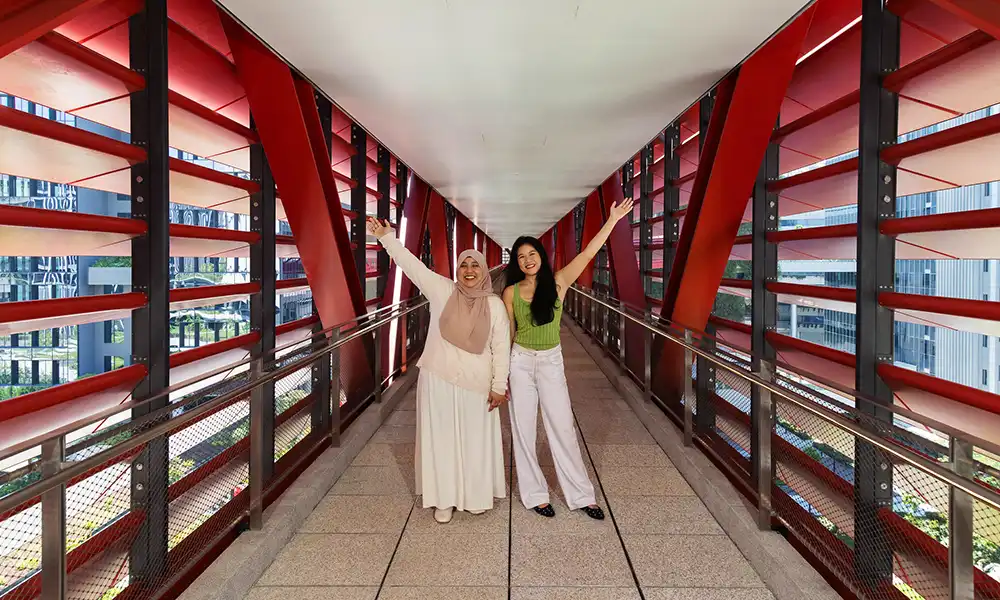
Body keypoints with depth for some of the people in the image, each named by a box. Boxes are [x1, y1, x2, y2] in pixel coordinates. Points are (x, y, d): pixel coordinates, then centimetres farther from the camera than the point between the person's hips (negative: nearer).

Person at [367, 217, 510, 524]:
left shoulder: (495, 304, -3)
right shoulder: (442, 291, -3)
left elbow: (501, 348, -1)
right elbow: (412, 265, -7)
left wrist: (499, 386, -3)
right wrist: (386, 237, -15)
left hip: (476, 384, 0)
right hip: (438, 379, 0)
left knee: (475, 440, 11)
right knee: (441, 438, 9)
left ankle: (476, 496, 32)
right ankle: (444, 499, 26)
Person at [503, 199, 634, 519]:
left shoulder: (558, 283, -4)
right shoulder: (511, 292, -3)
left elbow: (588, 254, -10)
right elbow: (508, 334, 3)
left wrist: (612, 219, -14)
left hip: (551, 362, 0)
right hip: (520, 361, 1)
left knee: (562, 427, 4)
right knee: (523, 430, 7)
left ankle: (581, 495, 18)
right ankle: (535, 494, 22)